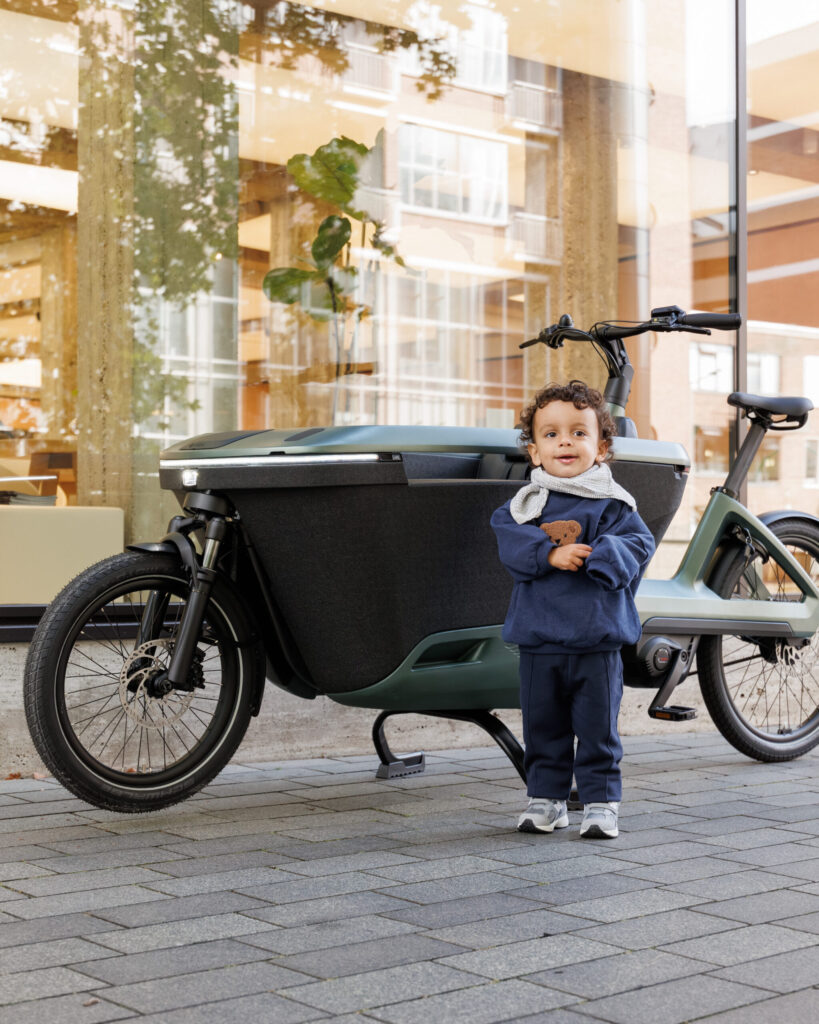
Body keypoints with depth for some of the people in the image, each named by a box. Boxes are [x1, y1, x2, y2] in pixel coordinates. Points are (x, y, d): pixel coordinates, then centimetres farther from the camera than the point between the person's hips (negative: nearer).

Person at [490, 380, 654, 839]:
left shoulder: (613, 504, 2)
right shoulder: (525, 503, 7)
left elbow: (637, 544, -8)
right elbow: (509, 539, -7)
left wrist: (591, 556, -22)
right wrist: (550, 555, -21)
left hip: (597, 639, -2)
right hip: (539, 640, 2)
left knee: (598, 729, 4)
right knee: (543, 728, 11)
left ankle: (602, 802, 16)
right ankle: (546, 799, 24)